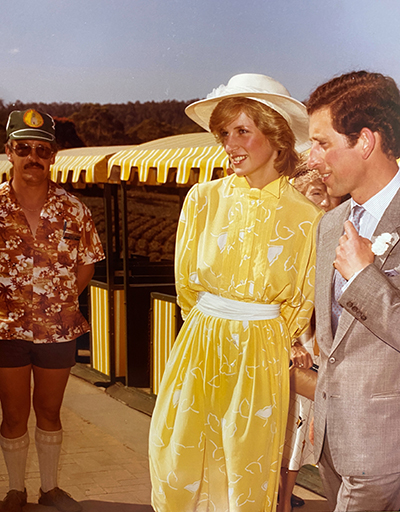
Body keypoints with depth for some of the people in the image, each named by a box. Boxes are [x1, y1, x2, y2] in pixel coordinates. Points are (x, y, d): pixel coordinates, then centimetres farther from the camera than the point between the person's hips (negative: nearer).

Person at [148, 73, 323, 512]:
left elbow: (300, 304, 5)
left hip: (260, 361, -1)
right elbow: (186, 283, 9)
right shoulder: (204, 199, -2)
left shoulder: (305, 217, -6)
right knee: (178, 473, 11)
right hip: (199, 348, 2)